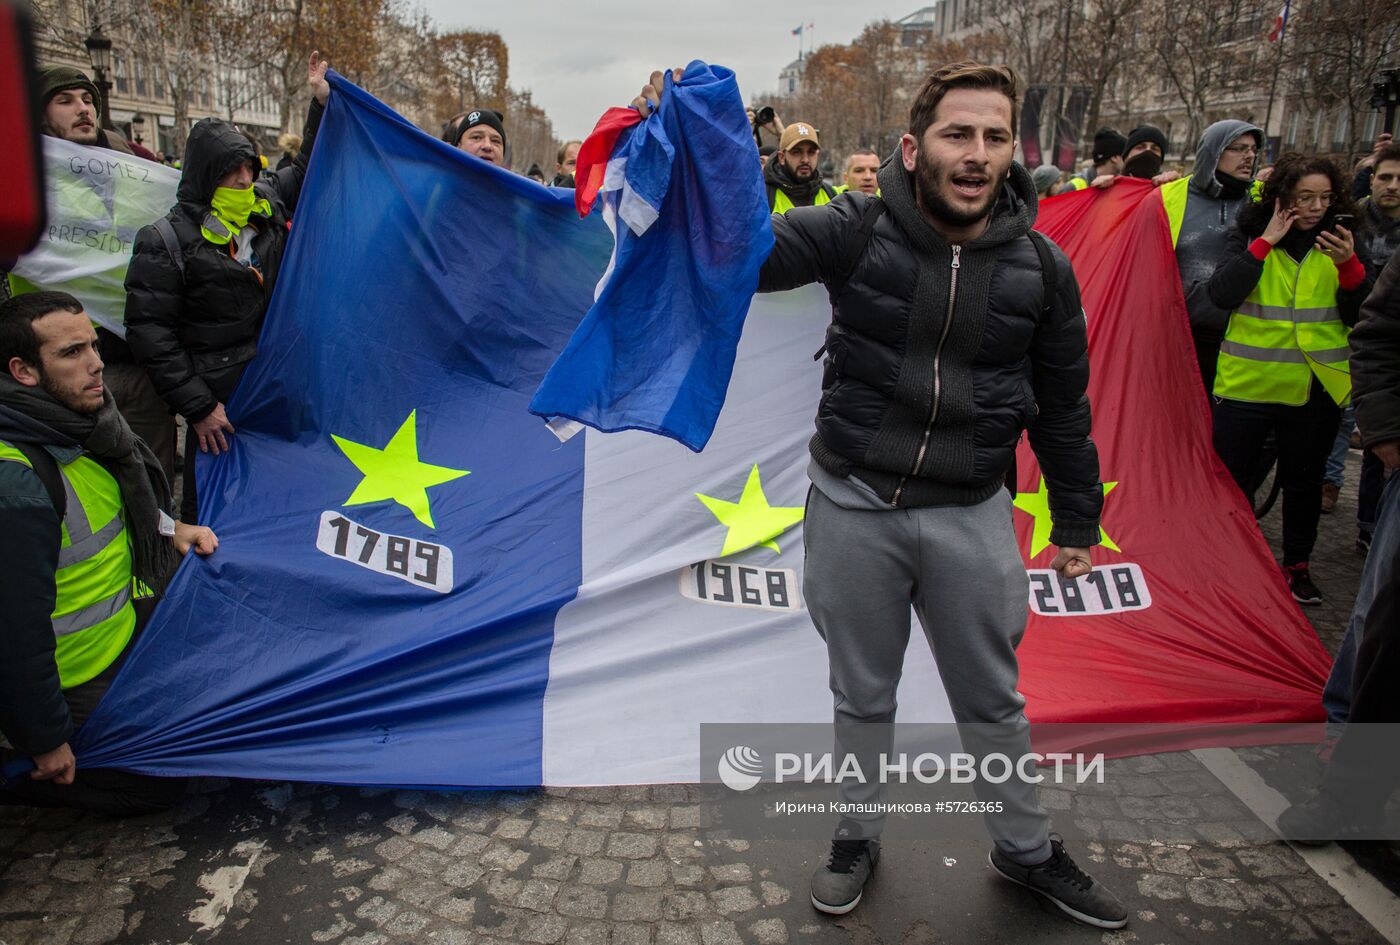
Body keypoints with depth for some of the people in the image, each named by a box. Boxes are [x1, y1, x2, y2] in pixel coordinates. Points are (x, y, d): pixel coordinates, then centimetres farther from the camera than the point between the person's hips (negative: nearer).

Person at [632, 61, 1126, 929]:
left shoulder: (1040, 267, -3)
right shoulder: (857, 231, -9)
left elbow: (1063, 407, 6)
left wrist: (1078, 522, 12)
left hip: (972, 516, 1)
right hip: (854, 506, -1)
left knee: (995, 700, 16)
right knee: (863, 695, 16)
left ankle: (1027, 850, 41)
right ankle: (859, 836, 41)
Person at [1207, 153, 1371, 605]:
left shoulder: (1337, 242, 5)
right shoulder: (1250, 235, -1)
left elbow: (1358, 316, 1)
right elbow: (1222, 294, -17)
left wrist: (1349, 265, -15)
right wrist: (1266, 242, -16)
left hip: (1315, 388, 2)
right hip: (1246, 382, -2)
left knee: (1304, 479, 12)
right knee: (1231, 477, 5)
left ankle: (1297, 565, 28)